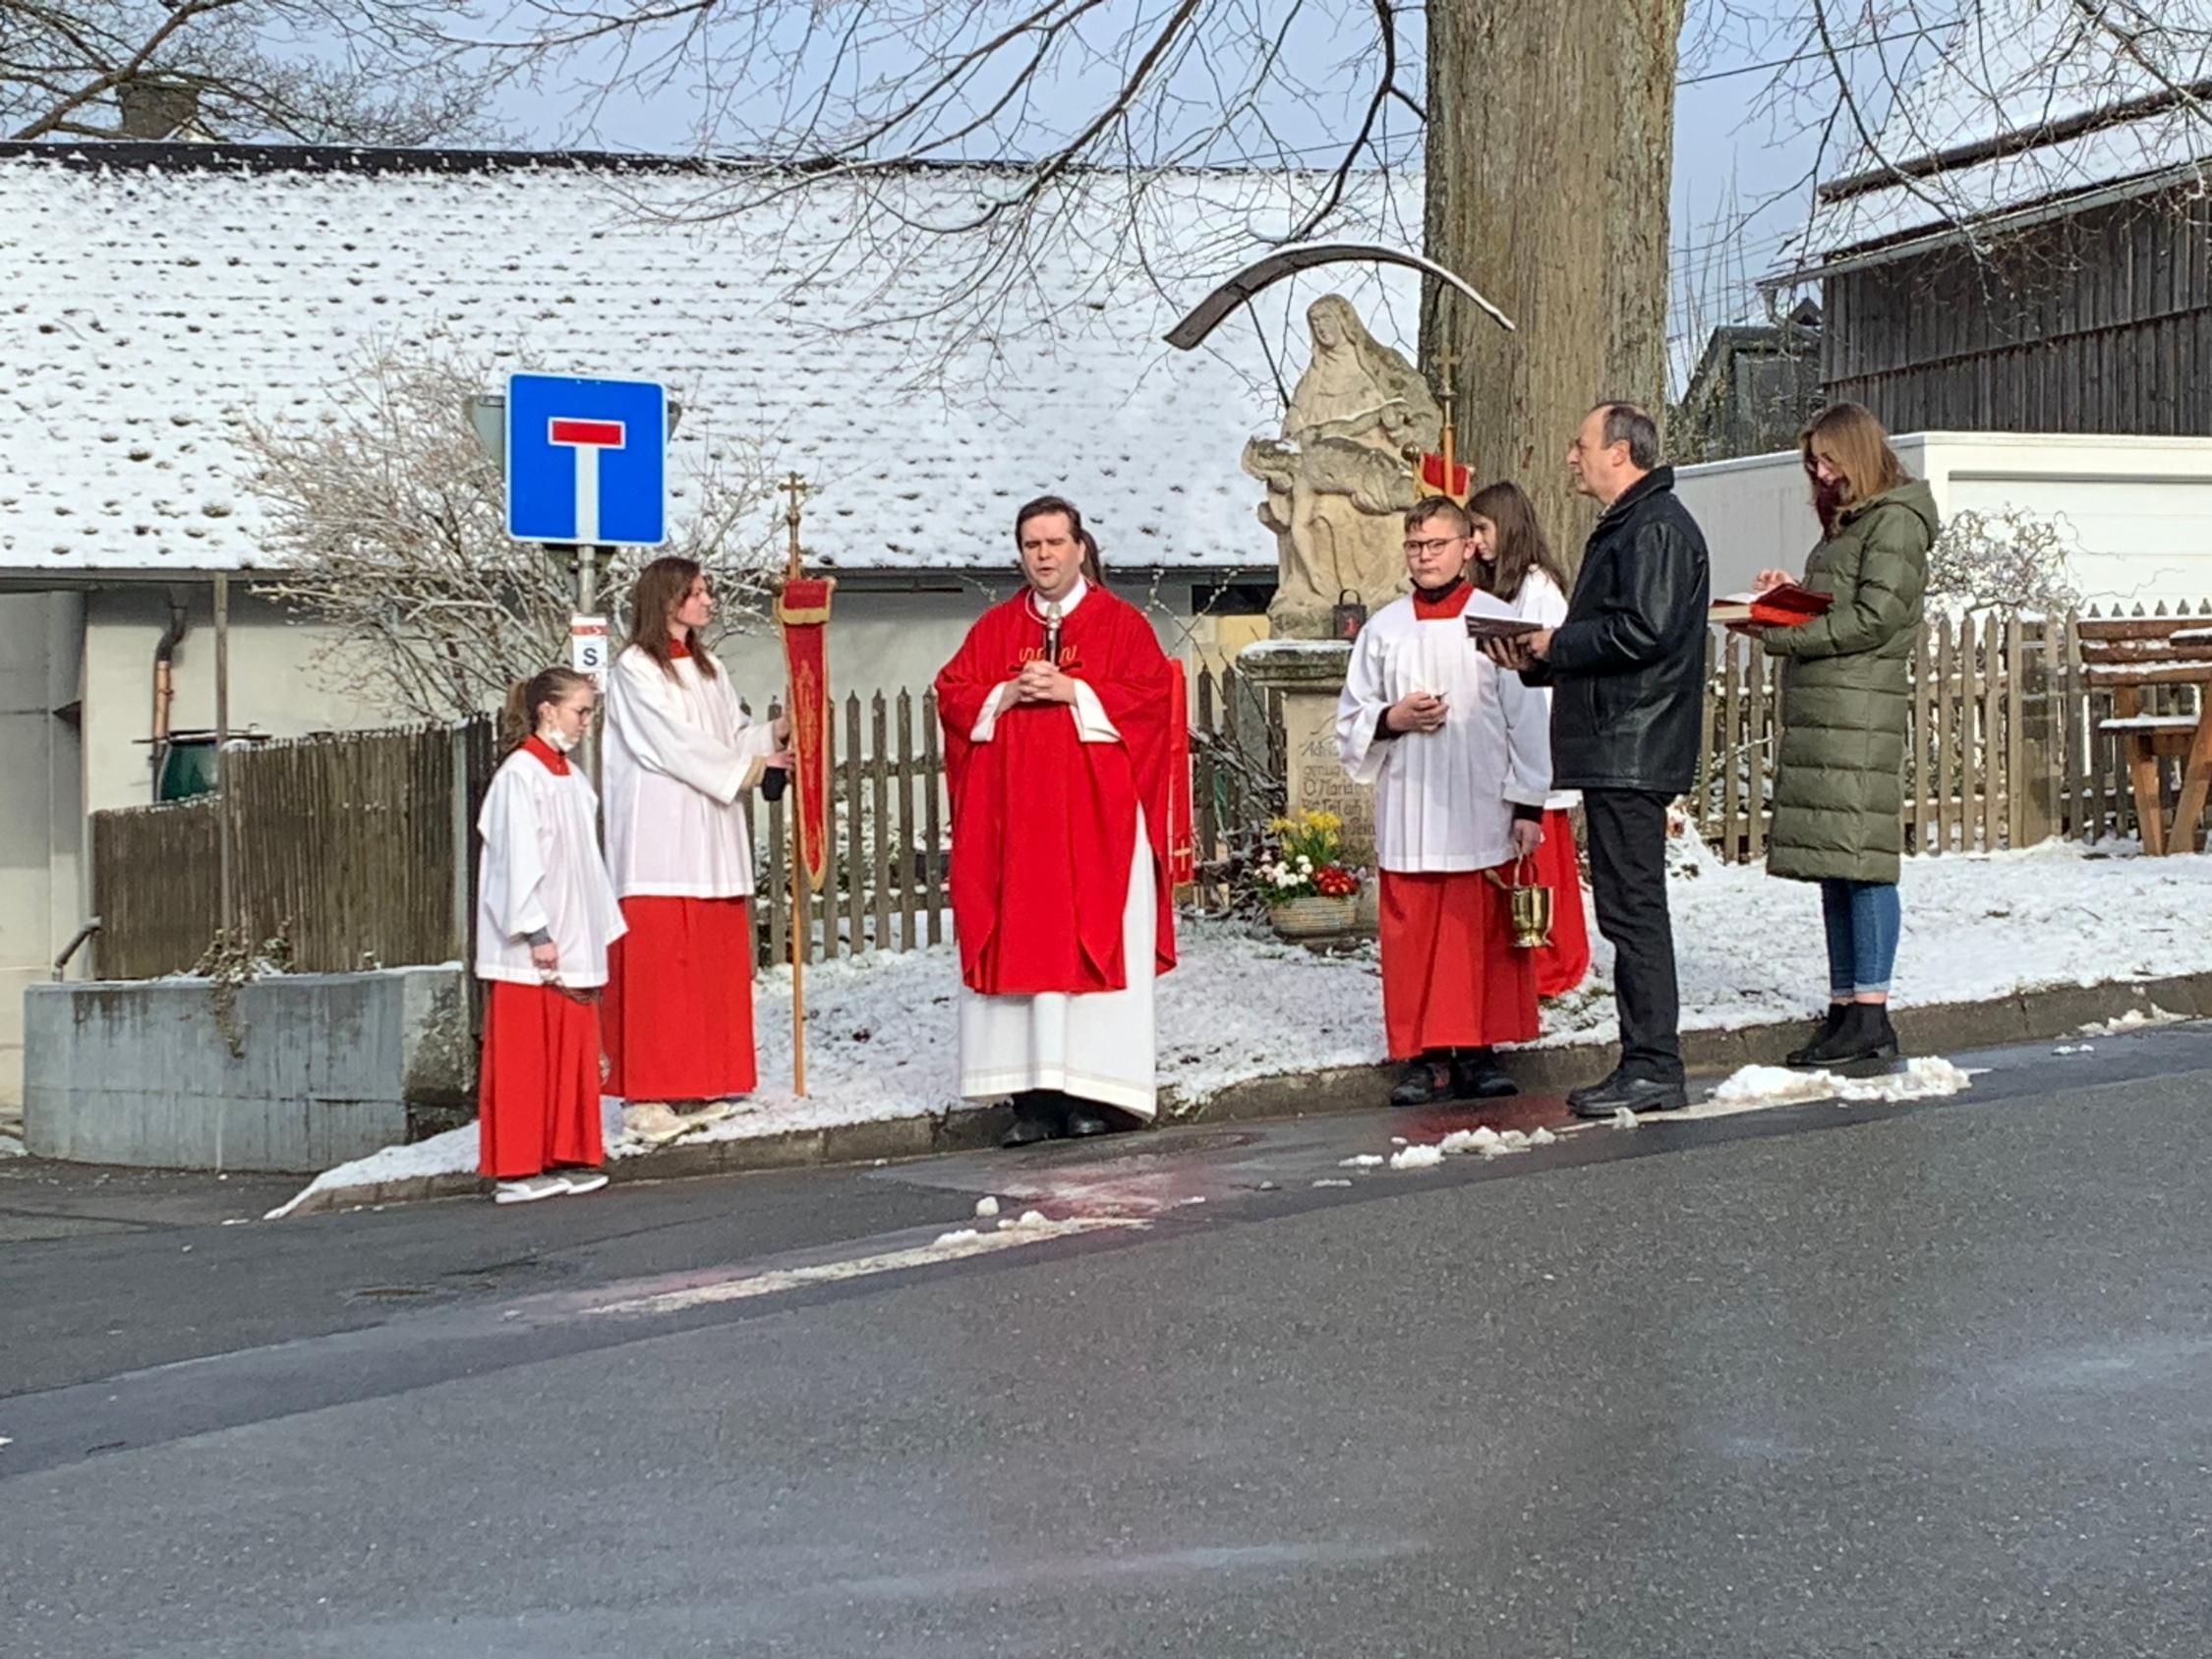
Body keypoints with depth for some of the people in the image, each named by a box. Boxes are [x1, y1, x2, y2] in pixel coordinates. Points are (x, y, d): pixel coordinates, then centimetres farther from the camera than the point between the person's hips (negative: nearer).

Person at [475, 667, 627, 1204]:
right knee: (523, 1056, -5)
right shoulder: (520, 775, -11)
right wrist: (536, 932, -18)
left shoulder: (572, 777, 15)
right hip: (530, 952, -8)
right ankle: (516, 1169, -2)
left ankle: (565, 1158, 14)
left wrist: (602, 931, 16)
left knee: (573, 1052, 9)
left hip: (573, 946, 8)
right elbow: (517, 858, -15)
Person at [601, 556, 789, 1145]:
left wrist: (775, 733, -1)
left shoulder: (708, 669, 19)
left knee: (714, 960, 4)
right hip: (659, 837, -7)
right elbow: (672, 742, -10)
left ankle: (702, 1086, 10)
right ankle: (649, 1095, -8)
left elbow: (735, 733, 17)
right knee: (657, 961, -9)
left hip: (712, 838, 7)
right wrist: (746, 766, -4)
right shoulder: (634, 669, -4)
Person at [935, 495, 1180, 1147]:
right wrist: (1006, 695, -8)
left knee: (1094, 943, -5)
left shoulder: (1121, 623, 5)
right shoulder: (995, 628, 15)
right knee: (1018, 944, -2)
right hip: (1013, 821, 3)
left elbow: (1151, 696, -6)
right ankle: (1033, 1094, -2)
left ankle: (1094, 1091, -2)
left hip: (1097, 821, -3)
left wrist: (1073, 691, -13)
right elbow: (952, 695, 10)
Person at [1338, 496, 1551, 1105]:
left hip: (1482, 814, -2)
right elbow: (1351, 721, 14)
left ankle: (1478, 1050, 8)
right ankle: (1425, 1056, 5)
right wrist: (1393, 719, -7)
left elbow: (1526, 718, 2)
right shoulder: (1384, 628, 9)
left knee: (1485, 935, 0)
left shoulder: (1496, 621, 2)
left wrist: (1527, 804, -2)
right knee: (1413, 937, 0)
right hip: (1408, 814, 2)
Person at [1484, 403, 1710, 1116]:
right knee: (1629, 907, 11)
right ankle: (1645, 1063, 15)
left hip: (1633, 753, -11)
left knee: (1632, 908, -10)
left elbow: (1644, 631, -23)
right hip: (1614, 753, 11)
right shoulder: (1624, 527, 22)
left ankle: (1654, 1069, -8)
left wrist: (1557, 644, -11)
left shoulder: (1656, 528, -12)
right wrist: (1537, 661, 10)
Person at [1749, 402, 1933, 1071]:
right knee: (1832, 865, 8)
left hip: (1861, 711, -10)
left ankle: (1871, 1016, -11)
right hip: (1817, 713, 10)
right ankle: (1843, 1011, 11)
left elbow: (1874, 619, -15)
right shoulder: (1845, 524, 23)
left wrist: (1780, 634, -12)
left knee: (1860, 862, -11)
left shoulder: (1895, 521, -6)